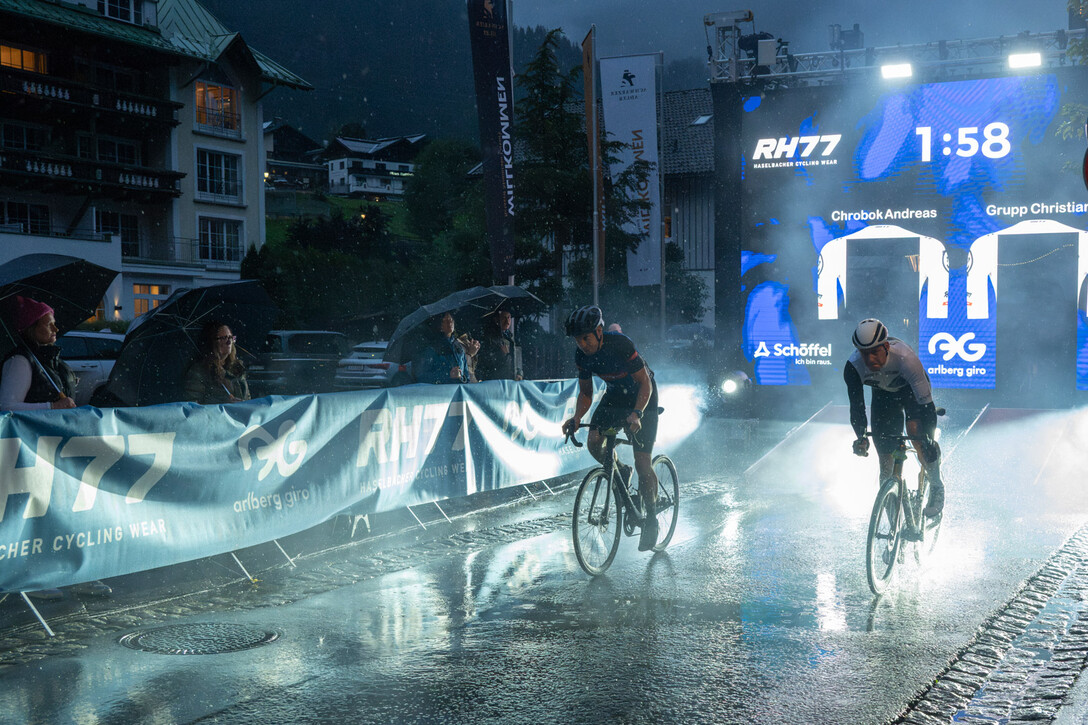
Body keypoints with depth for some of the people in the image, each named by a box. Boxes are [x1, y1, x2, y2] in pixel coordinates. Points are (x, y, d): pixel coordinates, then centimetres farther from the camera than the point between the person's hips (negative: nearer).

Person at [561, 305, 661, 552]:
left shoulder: (621, 344, -31)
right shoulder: (582, 355, -14)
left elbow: (645, 383, -26)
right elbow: (585, 393, -3)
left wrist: (636, 413, -40)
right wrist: (576, 418, -21)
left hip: (642, 397, -5)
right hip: (614, 396, 5)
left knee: (643, 462, -11)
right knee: (593, 442, -19)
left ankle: (651, 518, 7)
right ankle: (621, 473, 12)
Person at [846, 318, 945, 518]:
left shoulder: (905, 357, -39)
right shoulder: (853, 367, -30)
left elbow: (925, 402, -39)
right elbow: (857, 406, -26)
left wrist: (928, 437, -47)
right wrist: (861, 437, -42)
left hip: (912, 389, -3)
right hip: (883, 394, 3)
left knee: (915, 431, -28)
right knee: (885, 456, -4)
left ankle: (937, 487, -4)